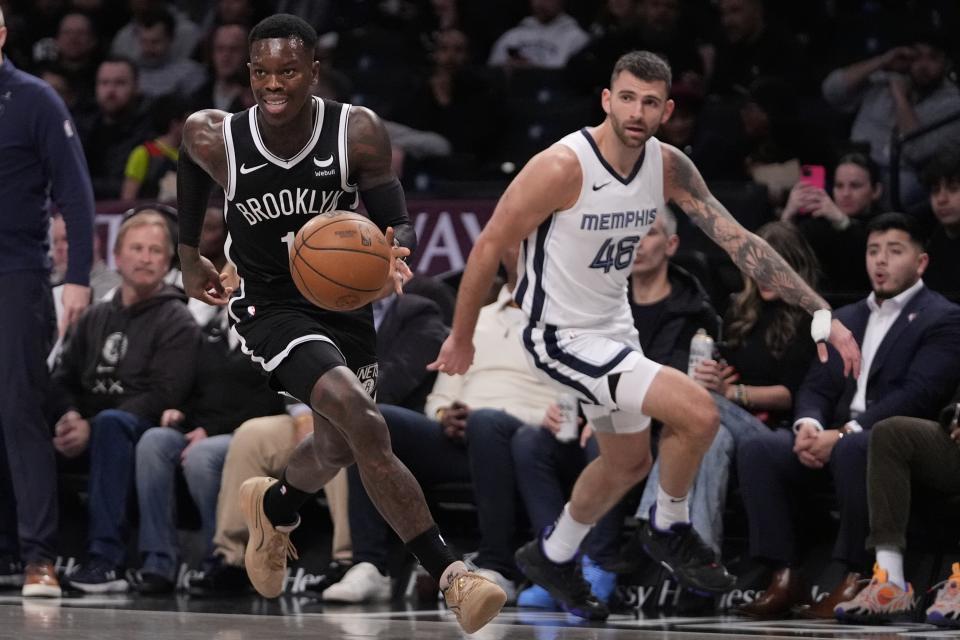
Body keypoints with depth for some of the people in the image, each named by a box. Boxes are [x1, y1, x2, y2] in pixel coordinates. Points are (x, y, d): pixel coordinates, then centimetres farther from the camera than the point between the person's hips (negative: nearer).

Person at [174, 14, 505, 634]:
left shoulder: (358, 132, -19)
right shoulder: (217, 140, -18)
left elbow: (396, 223, -10)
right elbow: (190, 159, 7)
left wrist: (394, 254, -34)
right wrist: (189, 256, 14)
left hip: (346, 302, 3)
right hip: (272, 310, -3)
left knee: (338, 449, 22)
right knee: (366, 428, -26)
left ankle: (273, 507, 58)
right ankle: (450, 574, -22)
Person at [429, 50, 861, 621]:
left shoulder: (669, 167, -8)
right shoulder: (563, 167, -27)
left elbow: (740, 241, -7)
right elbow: (489, 247, -18)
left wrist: (820, 313, -14)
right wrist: (461, 340, -9)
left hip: (614, 328, 8)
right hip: (562, 337, -8)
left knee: (630, 463, 25)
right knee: (698, 414, -20)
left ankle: (553, 558, 47)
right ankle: (670, 532, 5)